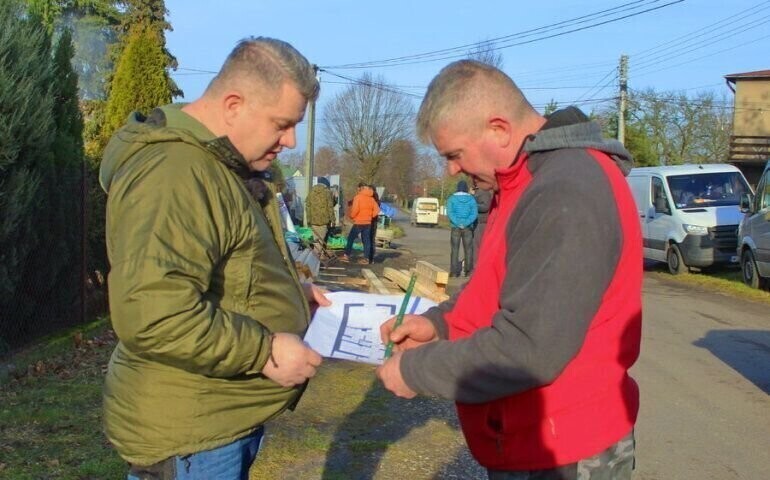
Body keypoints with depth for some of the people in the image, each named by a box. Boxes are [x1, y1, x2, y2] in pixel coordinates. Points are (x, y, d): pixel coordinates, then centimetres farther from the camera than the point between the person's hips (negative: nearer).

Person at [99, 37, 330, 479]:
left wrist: (288, 290, 10)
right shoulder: (174, 173, -24)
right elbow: (151, 313, -33)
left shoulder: (220, 166, 12)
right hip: (188, 432, -10)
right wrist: (265, 351, -24)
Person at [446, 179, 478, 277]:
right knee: (468, 249, 9)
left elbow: (449, 212, -13)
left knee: (454, 249, 3)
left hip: (455, 227, -1)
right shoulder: (471, 199, 1)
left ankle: (454, 271, -2)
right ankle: (468, 270, 8)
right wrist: (466, 223, -14)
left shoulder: (452, 198, -1)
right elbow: (474, 213, -9)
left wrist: (458, 223, -16)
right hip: (468, 228, 1)